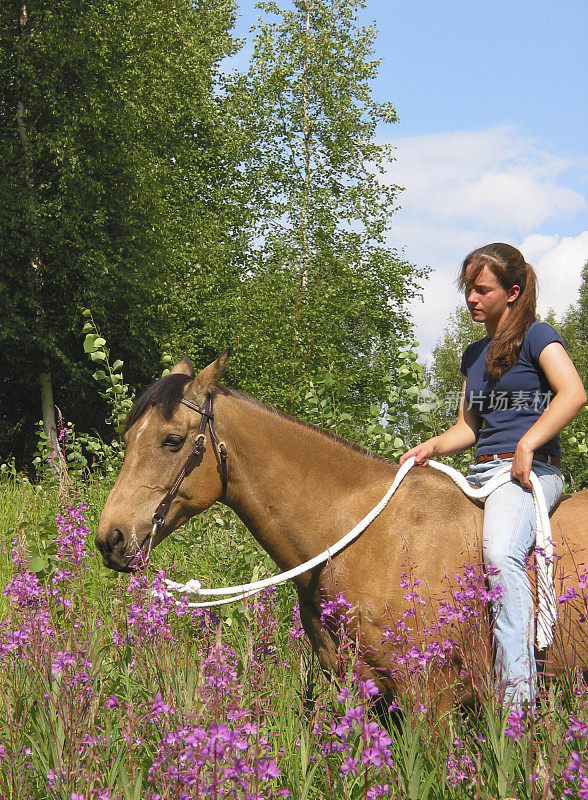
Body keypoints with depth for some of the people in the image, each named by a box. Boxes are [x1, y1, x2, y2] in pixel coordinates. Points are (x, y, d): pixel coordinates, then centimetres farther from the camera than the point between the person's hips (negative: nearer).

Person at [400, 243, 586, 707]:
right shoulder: (474, 354, 22)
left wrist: (526, 445, -21)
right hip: (481, 474, 9)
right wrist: (433, 447, 2)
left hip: (530, 471, -9)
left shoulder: (536, 336, 0)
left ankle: (518, 699, -39)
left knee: (500, 553, -34)